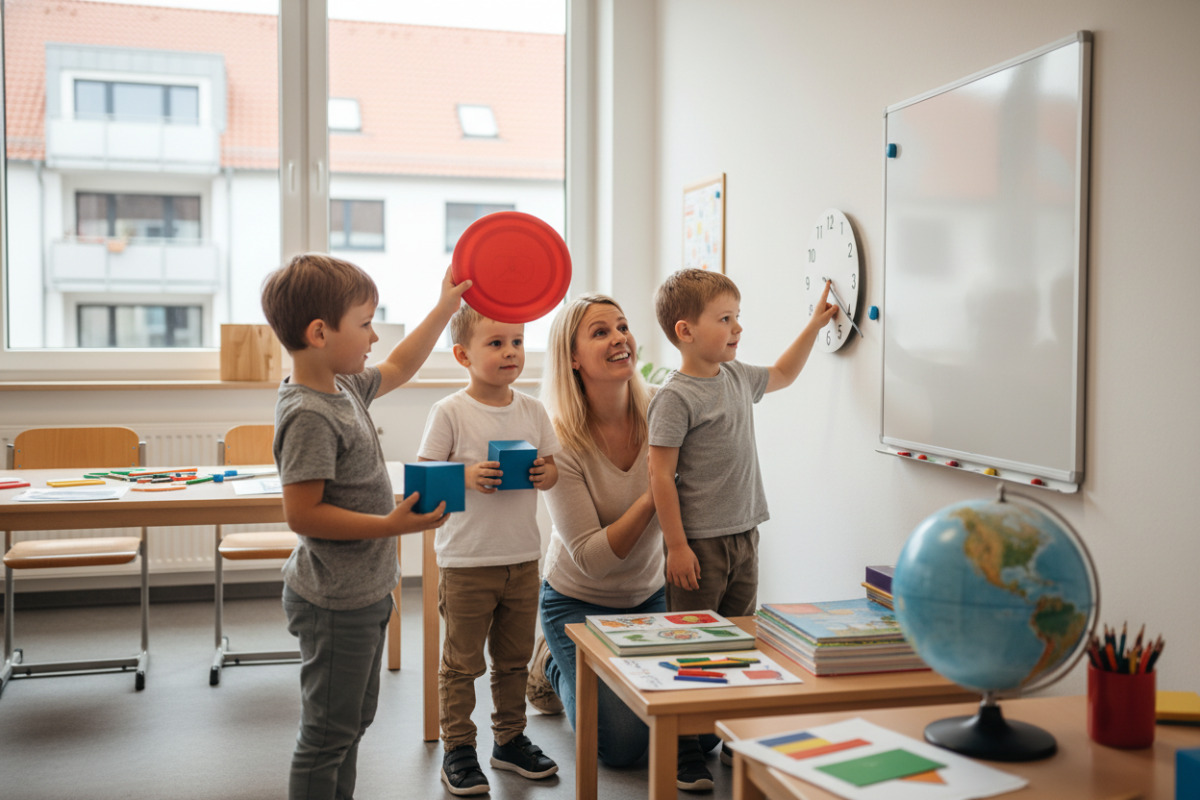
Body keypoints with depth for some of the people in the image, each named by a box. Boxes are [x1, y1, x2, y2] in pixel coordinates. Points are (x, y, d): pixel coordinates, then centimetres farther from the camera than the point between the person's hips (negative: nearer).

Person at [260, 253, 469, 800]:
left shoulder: (344, 387, 5)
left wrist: (445, 308, 23)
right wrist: (392, 526, -26)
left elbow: (398, 367, 24)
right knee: (329, 734, 3)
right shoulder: (309, 415, -24)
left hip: (363, 594, 10)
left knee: (354, 720, 22)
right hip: (335, 604, -10)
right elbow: (301, 514, -26)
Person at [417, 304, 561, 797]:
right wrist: (467, 475, -24)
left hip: (523, 557, 5)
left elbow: (552, 468, 13)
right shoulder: (450, 412, -9)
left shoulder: (532, 411, 5)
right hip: (466, 559, -5)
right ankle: (458, 748, 19)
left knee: (514, 658, 16)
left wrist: (543, 473, -9)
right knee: (462, 662, 5)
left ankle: (509, 739, 31)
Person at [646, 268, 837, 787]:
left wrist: (815, 324, 28)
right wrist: (676, 545, -17)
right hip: (700, 543, -8)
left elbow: (782, 374, 32)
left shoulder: (738, 377, 9)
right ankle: (684, 750, 11)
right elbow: (661, 475, -16)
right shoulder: (676, 396, -15)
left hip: (743, 535, 8)